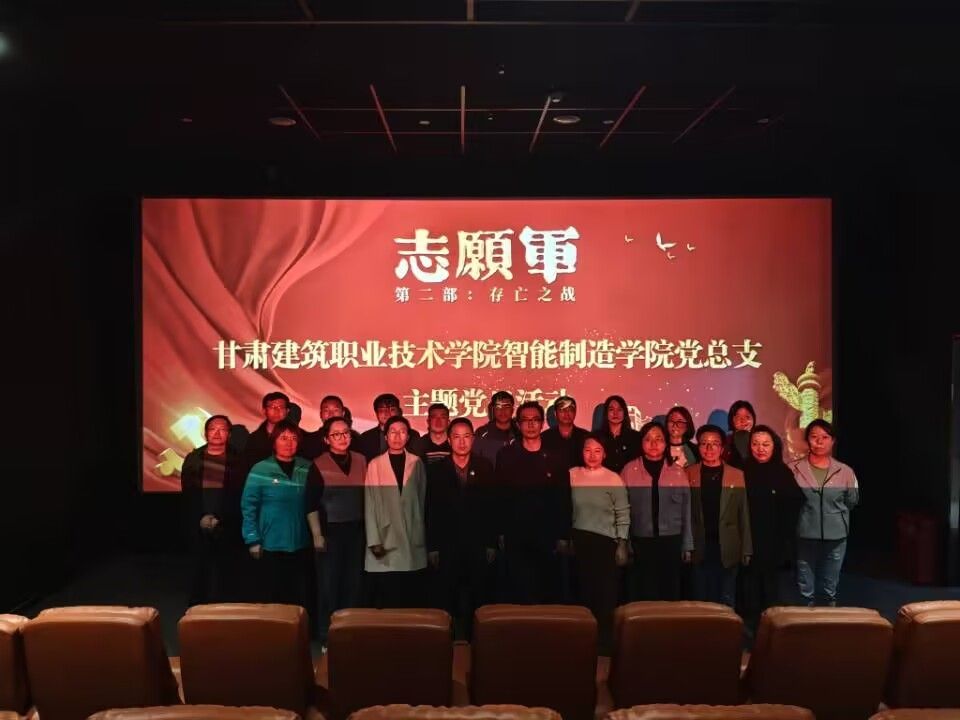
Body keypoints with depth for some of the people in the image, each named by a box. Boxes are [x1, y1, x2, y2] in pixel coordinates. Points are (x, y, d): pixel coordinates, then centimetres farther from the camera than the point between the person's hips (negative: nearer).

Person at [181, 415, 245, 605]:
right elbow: (187, 496, 6)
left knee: (226, 578, 0)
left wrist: (219, 520, -8)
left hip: (227, 530, -1)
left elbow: (240, 497, 1)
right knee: (201, 575, 4)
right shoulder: (193, 459, 8)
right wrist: (202, 518, -5)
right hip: (199, 530, 1)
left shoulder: (237, 461, 3)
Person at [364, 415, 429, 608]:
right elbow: (370, 505, 0)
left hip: (413, 542, 1)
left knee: (412, 600, 3)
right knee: (385, 602, 0)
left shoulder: (417, 463, 7)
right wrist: (374, 541, -7)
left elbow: (422, 501, 9)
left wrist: (422, 536, 5)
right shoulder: (375, 465, 2)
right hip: (385, 541, -1)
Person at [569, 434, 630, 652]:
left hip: (605, 541, -2)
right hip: (579, 540, 2)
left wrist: (622, 544, -5)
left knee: (605, 593, 2)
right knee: (584, 590, 8)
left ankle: (606, 640, 15)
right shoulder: (572, 475, 1)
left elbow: (623, 514, -2)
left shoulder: (614, 479, -4)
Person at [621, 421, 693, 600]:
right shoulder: (629, 471, 0)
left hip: (671, 541, 1)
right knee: (642, 594, 4)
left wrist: (687, 545, 5)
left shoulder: (678, 472, 3)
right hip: (640, 542, -1)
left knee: (670, 593, 7)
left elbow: (686, 511, 6)